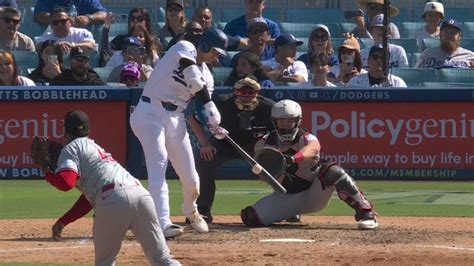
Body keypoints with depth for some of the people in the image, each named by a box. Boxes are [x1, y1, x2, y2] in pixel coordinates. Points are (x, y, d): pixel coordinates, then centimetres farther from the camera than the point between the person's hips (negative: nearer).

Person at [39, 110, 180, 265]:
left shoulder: (71, 148, 14)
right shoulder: (95, 148, 38)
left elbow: (65, 183, -5)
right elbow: (88, 198, 38)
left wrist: (48, 173, 14)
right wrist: (63, 221, 36)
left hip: (112, 200, -6)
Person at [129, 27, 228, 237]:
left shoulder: (207, 75, 12)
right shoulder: (185, 49, -7)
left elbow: (202, 108, 5)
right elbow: (194, 79, -23)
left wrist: (213, 126, -16)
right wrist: (211, 109, -25)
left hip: (176, 118, 7)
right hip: (151, 113, -7)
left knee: (190, 177, 6)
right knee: (159, 162, -22)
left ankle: (191, 211, 38)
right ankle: (162, 223, -30)